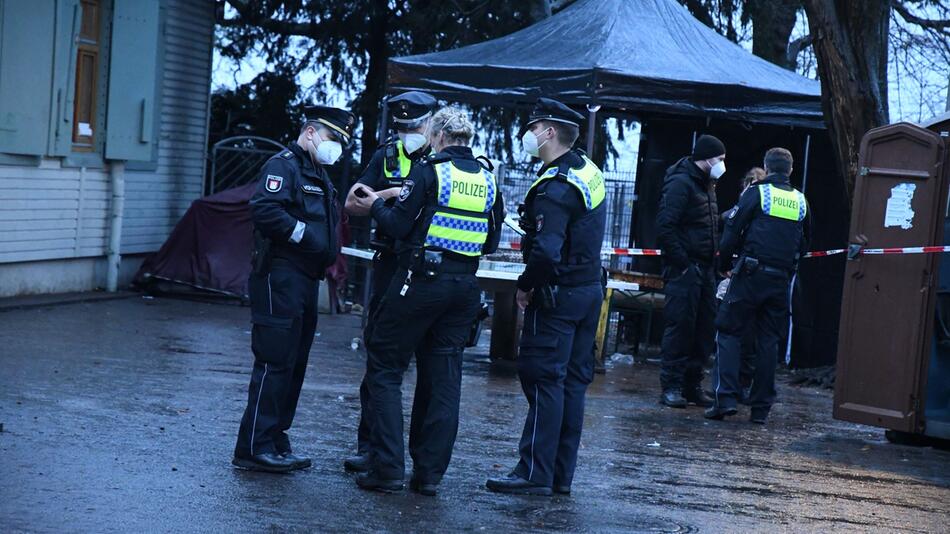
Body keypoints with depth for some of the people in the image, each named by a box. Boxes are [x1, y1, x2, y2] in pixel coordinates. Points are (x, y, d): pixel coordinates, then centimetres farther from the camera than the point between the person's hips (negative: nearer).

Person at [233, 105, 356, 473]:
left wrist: (330, 252, 11)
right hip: (280, 279, -10)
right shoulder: (283, 166, -8)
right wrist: (303, 234, -18)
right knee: (274, 363, -10)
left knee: (294, 365, 12)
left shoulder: (318, 175, 23)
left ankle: (275, 443, 19)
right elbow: (264, 210, -24)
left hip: (306, 280, 10)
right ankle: (253, 448, -6)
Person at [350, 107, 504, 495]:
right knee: (443, 378, 10)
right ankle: (429, 473, 11)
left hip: (421, 281, -5)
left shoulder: (428, 171, -8)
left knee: (385, 368, 4)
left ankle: (387, 468, -1)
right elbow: (490, 243, 13)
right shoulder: (487, 179, 8)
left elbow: (399, 226, -10)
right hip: (464, 286, 5)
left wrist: (376, 206, 8)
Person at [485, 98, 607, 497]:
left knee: (543, 380, -5)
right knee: (573, 381, 10)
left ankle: (535, 473, -3)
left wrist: (526, 286, -14)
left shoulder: (555, 187, -20)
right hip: (591, 288, 9)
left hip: (559, 295, -9)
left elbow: (546, 251, -30)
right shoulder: (589, 171, 10)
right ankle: (561, 475, 16)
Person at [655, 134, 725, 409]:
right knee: (681, 326, -7)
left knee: (705, 327, 9)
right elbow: (665, 227, -19)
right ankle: (671, 386, -1)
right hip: (684, 269, -9)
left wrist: (713, 260, 11)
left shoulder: (706, 185, 18)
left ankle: (693, 384, 17)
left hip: (704, 269, 9)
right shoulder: (681, 183, -11)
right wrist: (682, 263, -19)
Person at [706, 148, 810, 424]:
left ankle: (725, 398, -9)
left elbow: (732, 232, -5)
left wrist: (726, 265, 7)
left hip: (750, 276, -4)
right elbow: (804, 244, 18)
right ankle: (761, 408, 9)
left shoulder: (756, 193, -3)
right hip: (780, 281, 4)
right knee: (768, 341, 9)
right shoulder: (801, 201, 10)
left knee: (730, 332, 2)